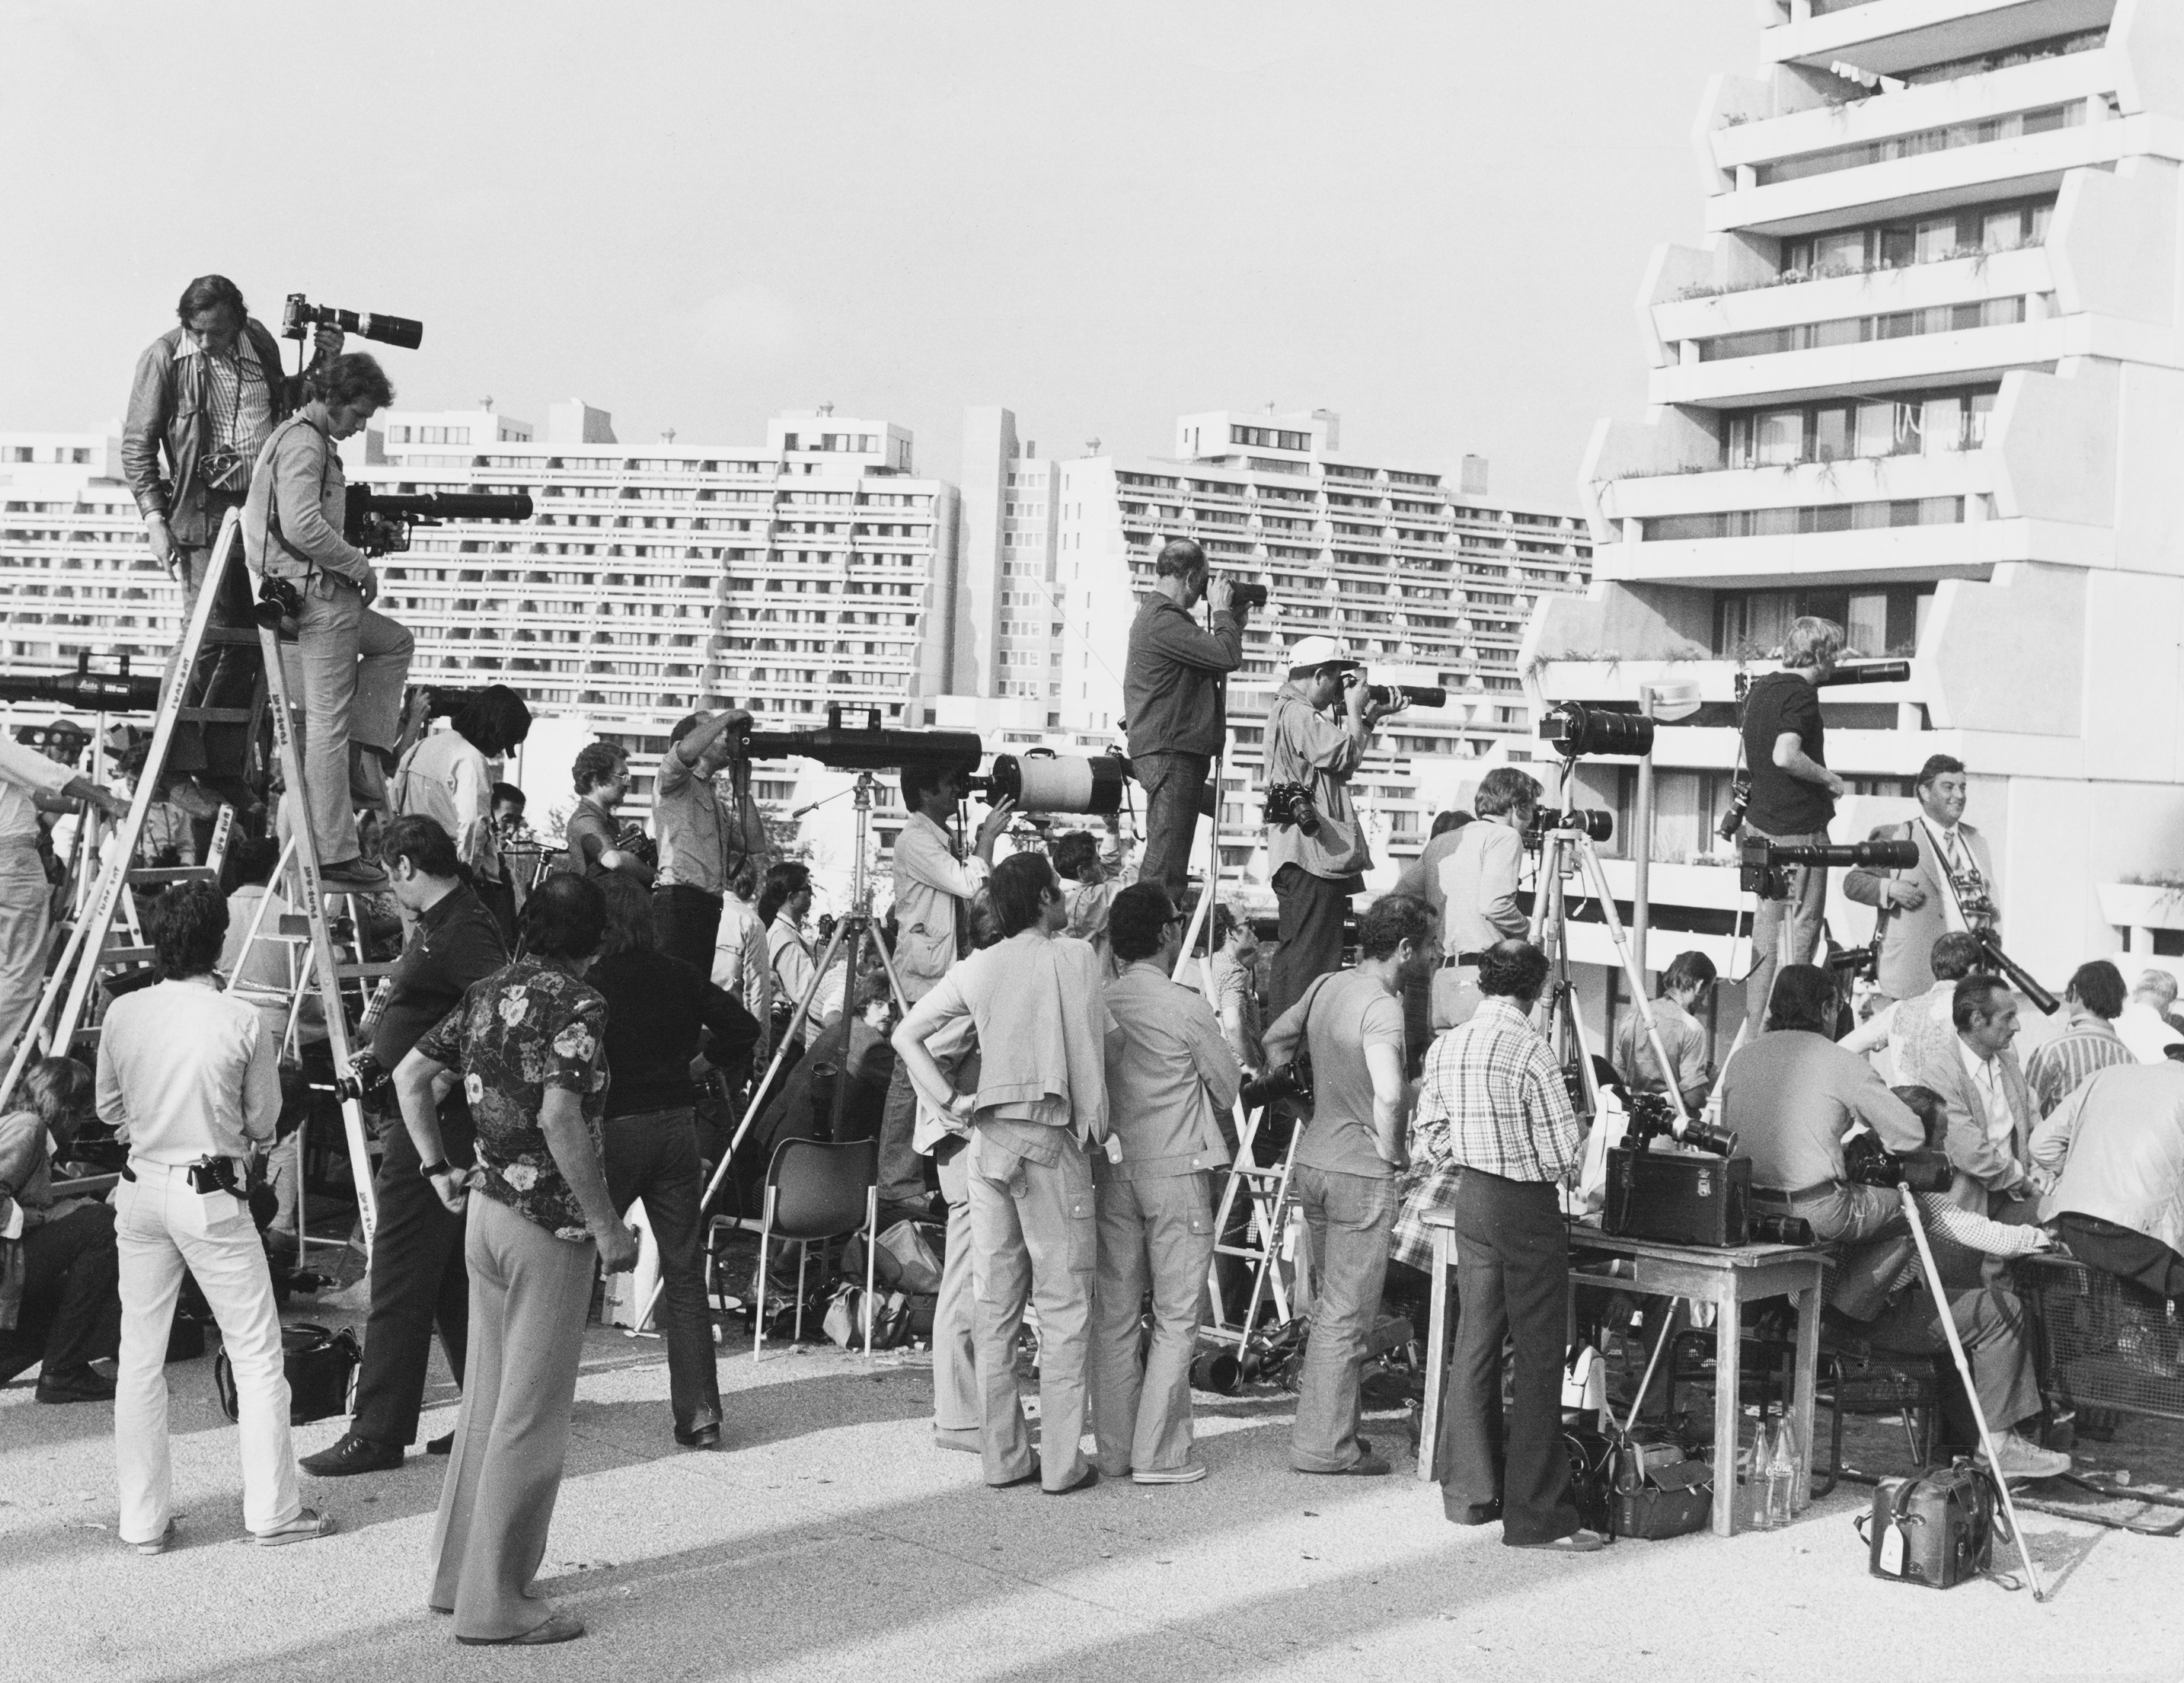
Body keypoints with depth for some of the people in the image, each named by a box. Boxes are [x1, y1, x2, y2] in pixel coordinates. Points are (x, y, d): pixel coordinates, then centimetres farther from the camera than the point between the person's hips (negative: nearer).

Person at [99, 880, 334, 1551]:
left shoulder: (123, 1014, -3)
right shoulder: (241, 1022, -12)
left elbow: (108, 1111, 9)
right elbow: (262, 1123, -3)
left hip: (140, 1190, 4)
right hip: (212, 1196, -4)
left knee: (139, 1357, 10)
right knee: (257, 1353, 7)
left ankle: (143, 1520, 15)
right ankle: (273, 1510, 10)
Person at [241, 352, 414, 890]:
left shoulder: (299, 437, 18)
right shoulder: (304, 443, -14)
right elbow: (304, 528, -25)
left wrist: (353, 568, 13)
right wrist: (361, 566, -13)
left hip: (324, 591, 10)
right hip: (315, 591, -10)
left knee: (394, 643, 26)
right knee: (328, 723, -7)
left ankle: (365, 760, 15)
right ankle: (336, 855, -4)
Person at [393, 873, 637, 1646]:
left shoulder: (489, 993, 9)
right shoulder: (577, 1004, -15)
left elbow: (409, 1075, 13)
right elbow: (559, 1118, -26)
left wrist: (439, 1169, 18)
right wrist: (607, 1224, -20)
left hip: (487, 1206, 8)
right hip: (552, 1222, -8)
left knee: (486, 1398, 17)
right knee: (532, 1413, -1)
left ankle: (457, 1573, 25)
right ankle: (495, 1602, 3)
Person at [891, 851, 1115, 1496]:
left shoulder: (976, 969, 8)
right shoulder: (1077, 957, -4)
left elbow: (906, 1035, 8)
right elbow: (1106, 1038, -6)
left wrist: (950, 1100, 8)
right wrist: (1097, 1123, 4)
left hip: (989, 1140, 5)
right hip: (1052, 1139, -5)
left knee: (995, 1306, 9)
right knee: (1063, 1306, 0)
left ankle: (1003, 1455, 14)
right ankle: (1062, 1462, 0)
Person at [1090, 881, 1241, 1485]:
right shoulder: (1186, 1007, -12)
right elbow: (1228, 1090, -1)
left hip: (1112, 1167, 5)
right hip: (1177, 1169, -5)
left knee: (1113, 1315, 10)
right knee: (1176, 1316, 2)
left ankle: (1114, 1450, 15)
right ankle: (1158, 1453, 1)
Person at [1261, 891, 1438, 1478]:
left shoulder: (1326, 986, 6)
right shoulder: (1381, 1008, -19)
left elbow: (1275, 1041, 21)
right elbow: (1389, 1095, -32)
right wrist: (1390, 1151, -17)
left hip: (1311, 1161, 8)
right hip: (1361, 1174, -8)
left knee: (1328, 1306, 18)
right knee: (1347, 1316, 0)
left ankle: (1324, 1427, 25)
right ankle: (1325, 1445, 4)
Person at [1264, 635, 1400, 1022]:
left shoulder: (1287, 710, 21)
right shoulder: (1298, 715, -13)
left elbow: (1342, 762, 24)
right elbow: (1345, 756, -19)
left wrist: (1370, 719, 17)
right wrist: (1355, 708, -6)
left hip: (1296, 856, 11)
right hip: (1314, 855, -11)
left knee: (1292, 953, 13)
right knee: (1313, 960, -11)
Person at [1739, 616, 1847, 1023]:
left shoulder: (1762, 688, 13)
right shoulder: (1801, 694, -15)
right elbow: (1785, 756, -28)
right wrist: (1829, 778, -15)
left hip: (1760, 824, 9)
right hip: (1798, 831, -9)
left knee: (1767, 933, 14)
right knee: (1798, 936, -4)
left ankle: (1754, 1027, 18)